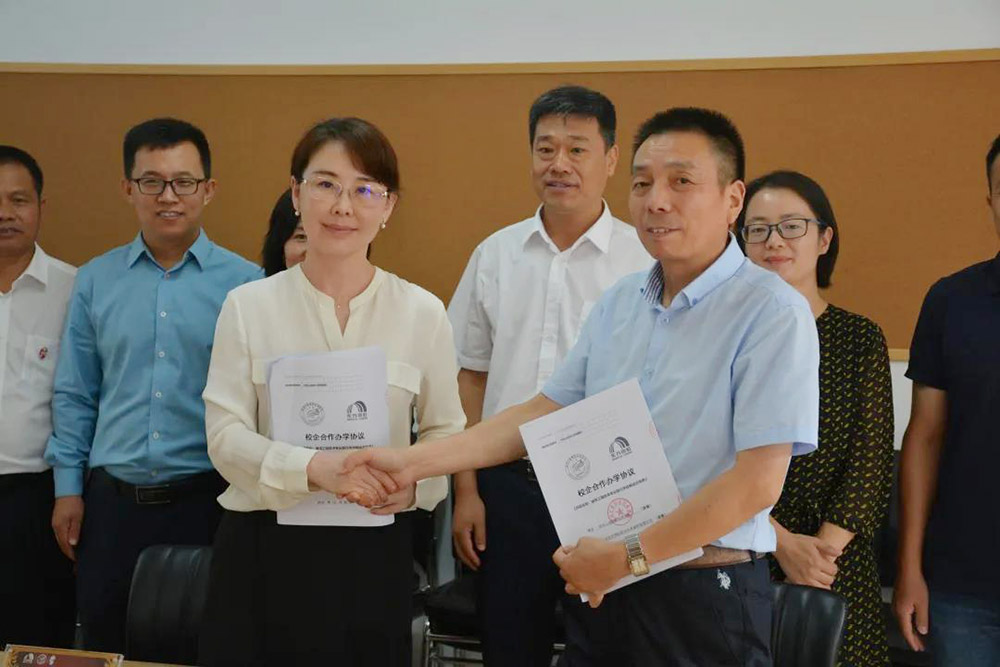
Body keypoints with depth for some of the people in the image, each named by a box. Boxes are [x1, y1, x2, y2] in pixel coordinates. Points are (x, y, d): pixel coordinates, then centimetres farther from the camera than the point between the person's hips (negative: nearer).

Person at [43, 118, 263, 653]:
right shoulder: (95, 281, 6)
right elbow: (74, 395, 10)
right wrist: (69, 487, 5)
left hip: (207, 500, -2)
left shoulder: (245, 283, -3)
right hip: (112, 501, 3)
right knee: (106, 646, 12)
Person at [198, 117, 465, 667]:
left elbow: (446, 432, 7)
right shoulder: (248, 306, 0)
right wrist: (313, 468, -22)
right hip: (264, 549, 0)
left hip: (375, 553, 1)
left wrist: (415, 481, -15)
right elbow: (225, 436, -5)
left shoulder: (422, 312, 2)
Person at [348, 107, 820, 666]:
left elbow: (758, 480, -19)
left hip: (707, 596, -6)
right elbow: (545, 412, 12)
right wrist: (412, 463, 3)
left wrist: (630, 557, -17)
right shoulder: (619, 305, 9)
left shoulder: (774, 313, -14)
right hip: (602, 587, 6)